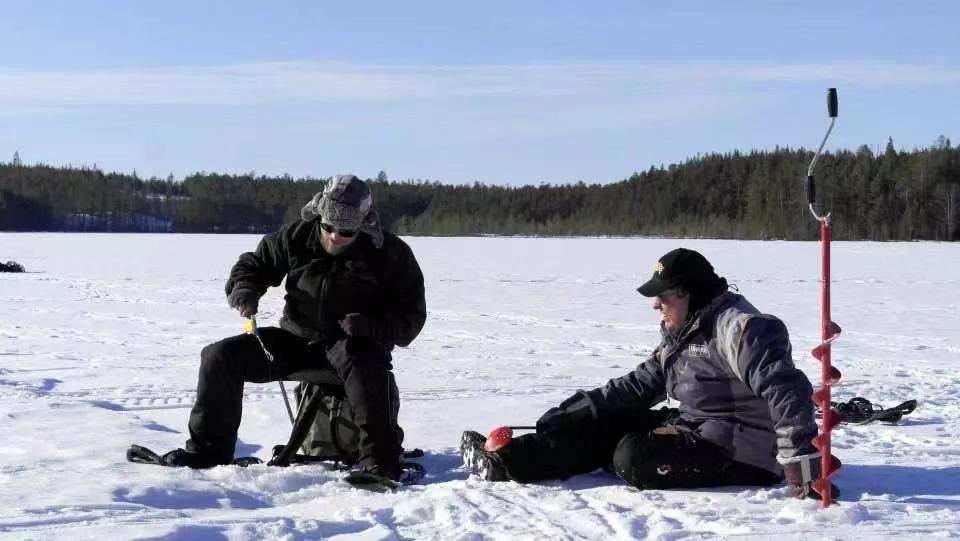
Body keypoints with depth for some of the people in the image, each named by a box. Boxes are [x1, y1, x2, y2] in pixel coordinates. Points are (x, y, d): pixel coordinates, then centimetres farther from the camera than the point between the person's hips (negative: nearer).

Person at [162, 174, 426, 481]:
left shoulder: (391, 254, -11)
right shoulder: (298, 236, -2)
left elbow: (411, 317, -8)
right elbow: (255, 263, 13)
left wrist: (371, 325, -27)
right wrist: (244, 289, -11)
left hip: (352, 342, -4)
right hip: (297, 338, 5)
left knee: (360, 361, -42)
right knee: (220, 357, -9)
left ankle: (380, 463, -39)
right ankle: (209, 449, 6)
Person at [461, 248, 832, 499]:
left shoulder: (738, 327, -20)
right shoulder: (681, 334, 11)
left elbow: (786, 390, -29)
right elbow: (640, 386, 14)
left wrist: (802, 466, -36)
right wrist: (566, 415, 7)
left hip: (743, 455, -10)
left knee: (636, 458, -23)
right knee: (608, 424, 4)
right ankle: (508, 459, -5)